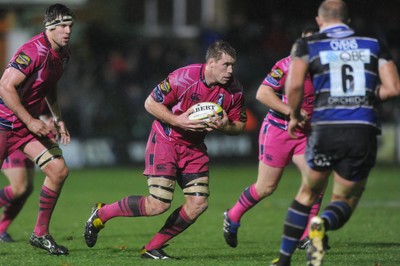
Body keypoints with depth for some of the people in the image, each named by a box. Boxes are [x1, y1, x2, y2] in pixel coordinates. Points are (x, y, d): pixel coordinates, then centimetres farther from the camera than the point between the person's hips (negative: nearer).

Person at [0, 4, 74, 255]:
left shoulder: (63, 53, 6)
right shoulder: (35, 52, -23)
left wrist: (58, 119, 14)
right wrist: (30, 121, -25)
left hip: (31, 121, 8)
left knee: (59, 171, -3)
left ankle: (41, 234, 7)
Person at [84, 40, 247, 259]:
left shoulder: (234, 89, -7)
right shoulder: (184, 77, -23)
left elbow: (239, 125, 5)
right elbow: (150, 103, -13)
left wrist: (225, 126, -18)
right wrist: (178, 121, -24)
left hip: (194, 146, 6)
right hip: (165, 140, -6)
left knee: (198, 204, -6)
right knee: (158, 205, -15)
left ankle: (152, 248, 9)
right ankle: (101, 214, 7)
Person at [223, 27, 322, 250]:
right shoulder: (286, 66, -16)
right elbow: (262, 93, -22)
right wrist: (290, 110, -27)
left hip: (303, 133, 6)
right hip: (277, 130, -6)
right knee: (266, 187, 2)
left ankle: (307, 236, -4)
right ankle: (232, 218, 29)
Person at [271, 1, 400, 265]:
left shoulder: (307, 45, 7)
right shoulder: (374, 45, 13)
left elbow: (294, 86, -7)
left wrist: (295, 115, 10)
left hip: (326, 129, 0)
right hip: (365, 132, 0)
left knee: (308, 193, 23)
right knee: (344, 201, 14)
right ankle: (324, 223, -21)